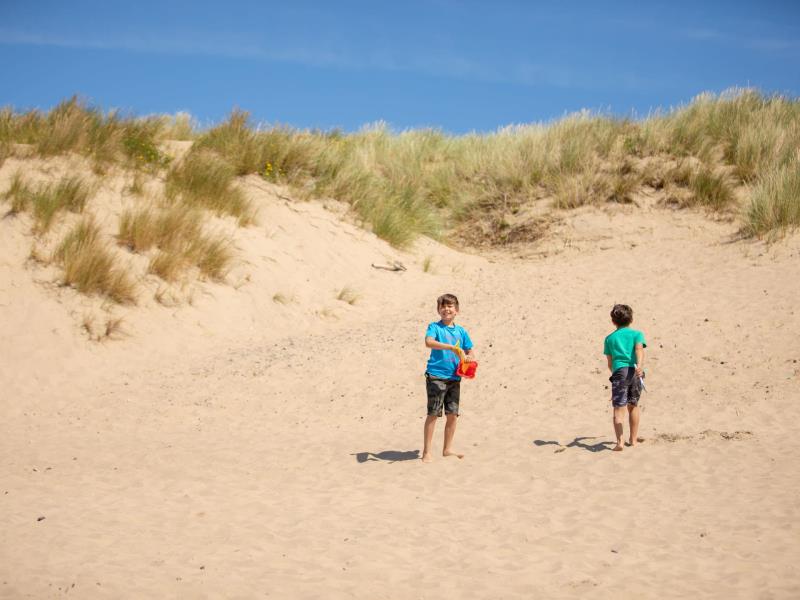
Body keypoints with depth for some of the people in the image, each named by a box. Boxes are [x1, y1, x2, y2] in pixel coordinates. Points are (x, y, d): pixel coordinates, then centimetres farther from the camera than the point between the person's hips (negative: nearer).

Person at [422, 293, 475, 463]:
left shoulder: (461, 331, 12)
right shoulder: (434, 327, -3)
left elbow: (470, 352, 17)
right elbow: (429, 342, -23)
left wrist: (469, 358, -7)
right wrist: (451, 347, -31)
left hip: (454, 377, 5)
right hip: (436, 376, -5)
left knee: (452, 414, 9)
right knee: (433, 414, -5)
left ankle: (448, 448, 23)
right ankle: (427, 451, 0)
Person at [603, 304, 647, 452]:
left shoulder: (610, 338, 16)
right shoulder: (637, 334, 13)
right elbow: (639, 349, -8)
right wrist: (640, 365, -23)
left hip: (619, 371, -1)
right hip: (635, 372, 1)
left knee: (619, 408, -8)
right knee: (633, 406, 20)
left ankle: (619, 441, -25)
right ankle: (633, 438, 31)